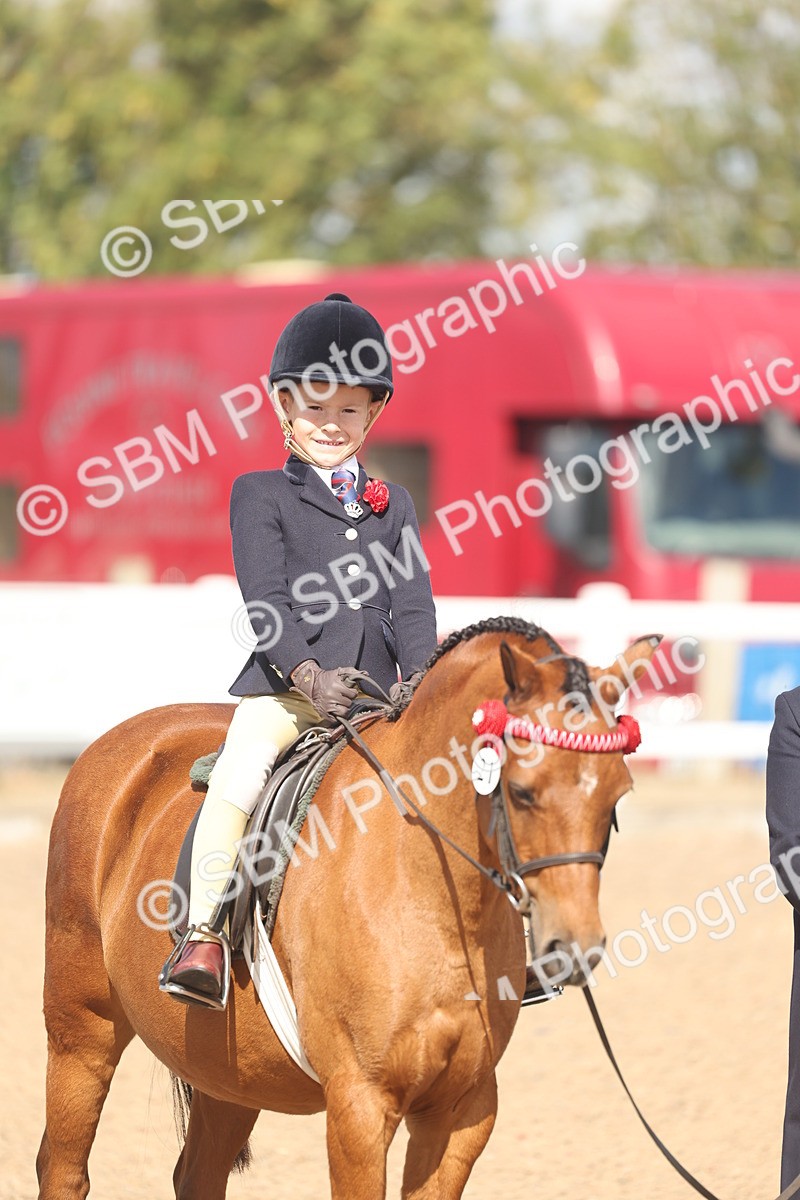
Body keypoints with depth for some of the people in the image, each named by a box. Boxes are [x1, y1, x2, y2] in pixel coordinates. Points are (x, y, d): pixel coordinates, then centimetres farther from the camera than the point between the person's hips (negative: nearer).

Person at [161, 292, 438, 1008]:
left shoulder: (394, 506, 20)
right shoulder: (261, 496, 8)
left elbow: (412, 605, 9)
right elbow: (267, 601, -5)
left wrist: (422, 678, -11)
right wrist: (310, 675, -21)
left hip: (378, 690, 4)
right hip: (285, 682, -4)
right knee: (241, 770, -30)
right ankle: (203, 939, -30)